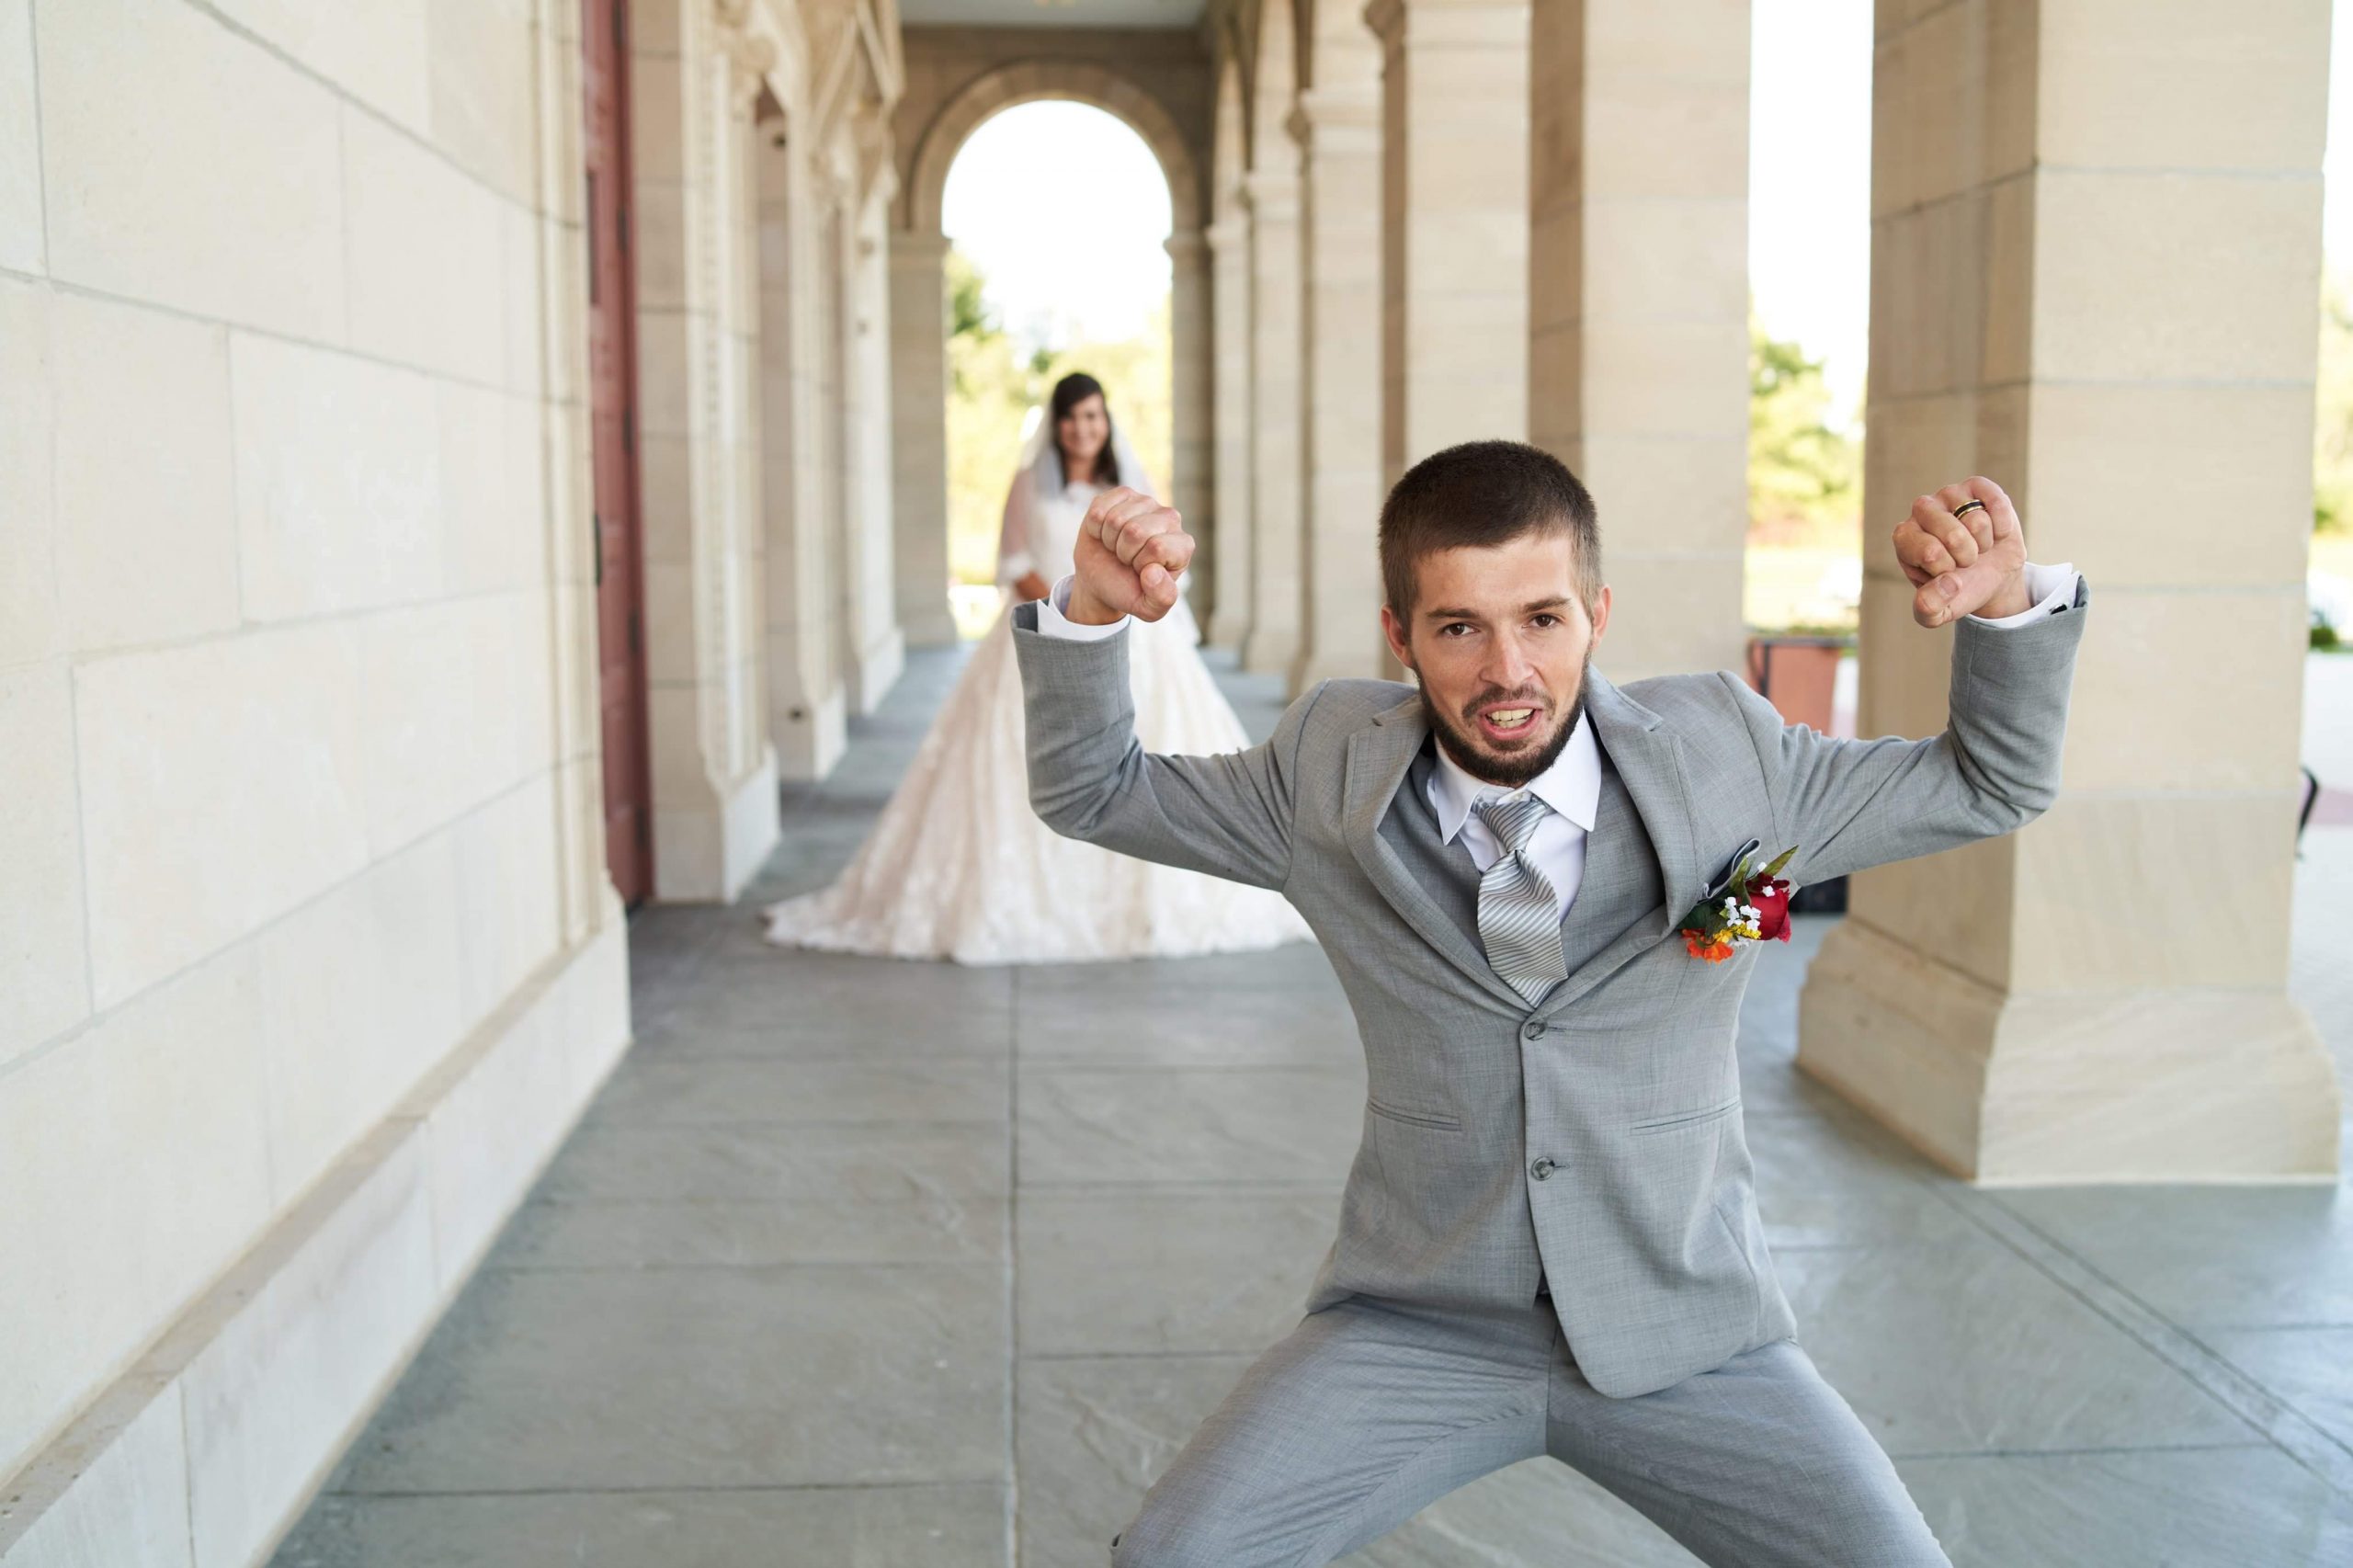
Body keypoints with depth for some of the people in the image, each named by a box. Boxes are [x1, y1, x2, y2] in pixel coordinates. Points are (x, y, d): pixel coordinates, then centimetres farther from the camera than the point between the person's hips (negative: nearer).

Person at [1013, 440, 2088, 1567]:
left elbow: (1989, 785, 7)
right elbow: (1091, 794, 6)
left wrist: (2005, 606, -11)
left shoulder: (1721, 757, -6)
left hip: (1684, 1332, 1)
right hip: (1418, 1324, 0)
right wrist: (1092, 614, -12)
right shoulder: (1333, 774, -4)